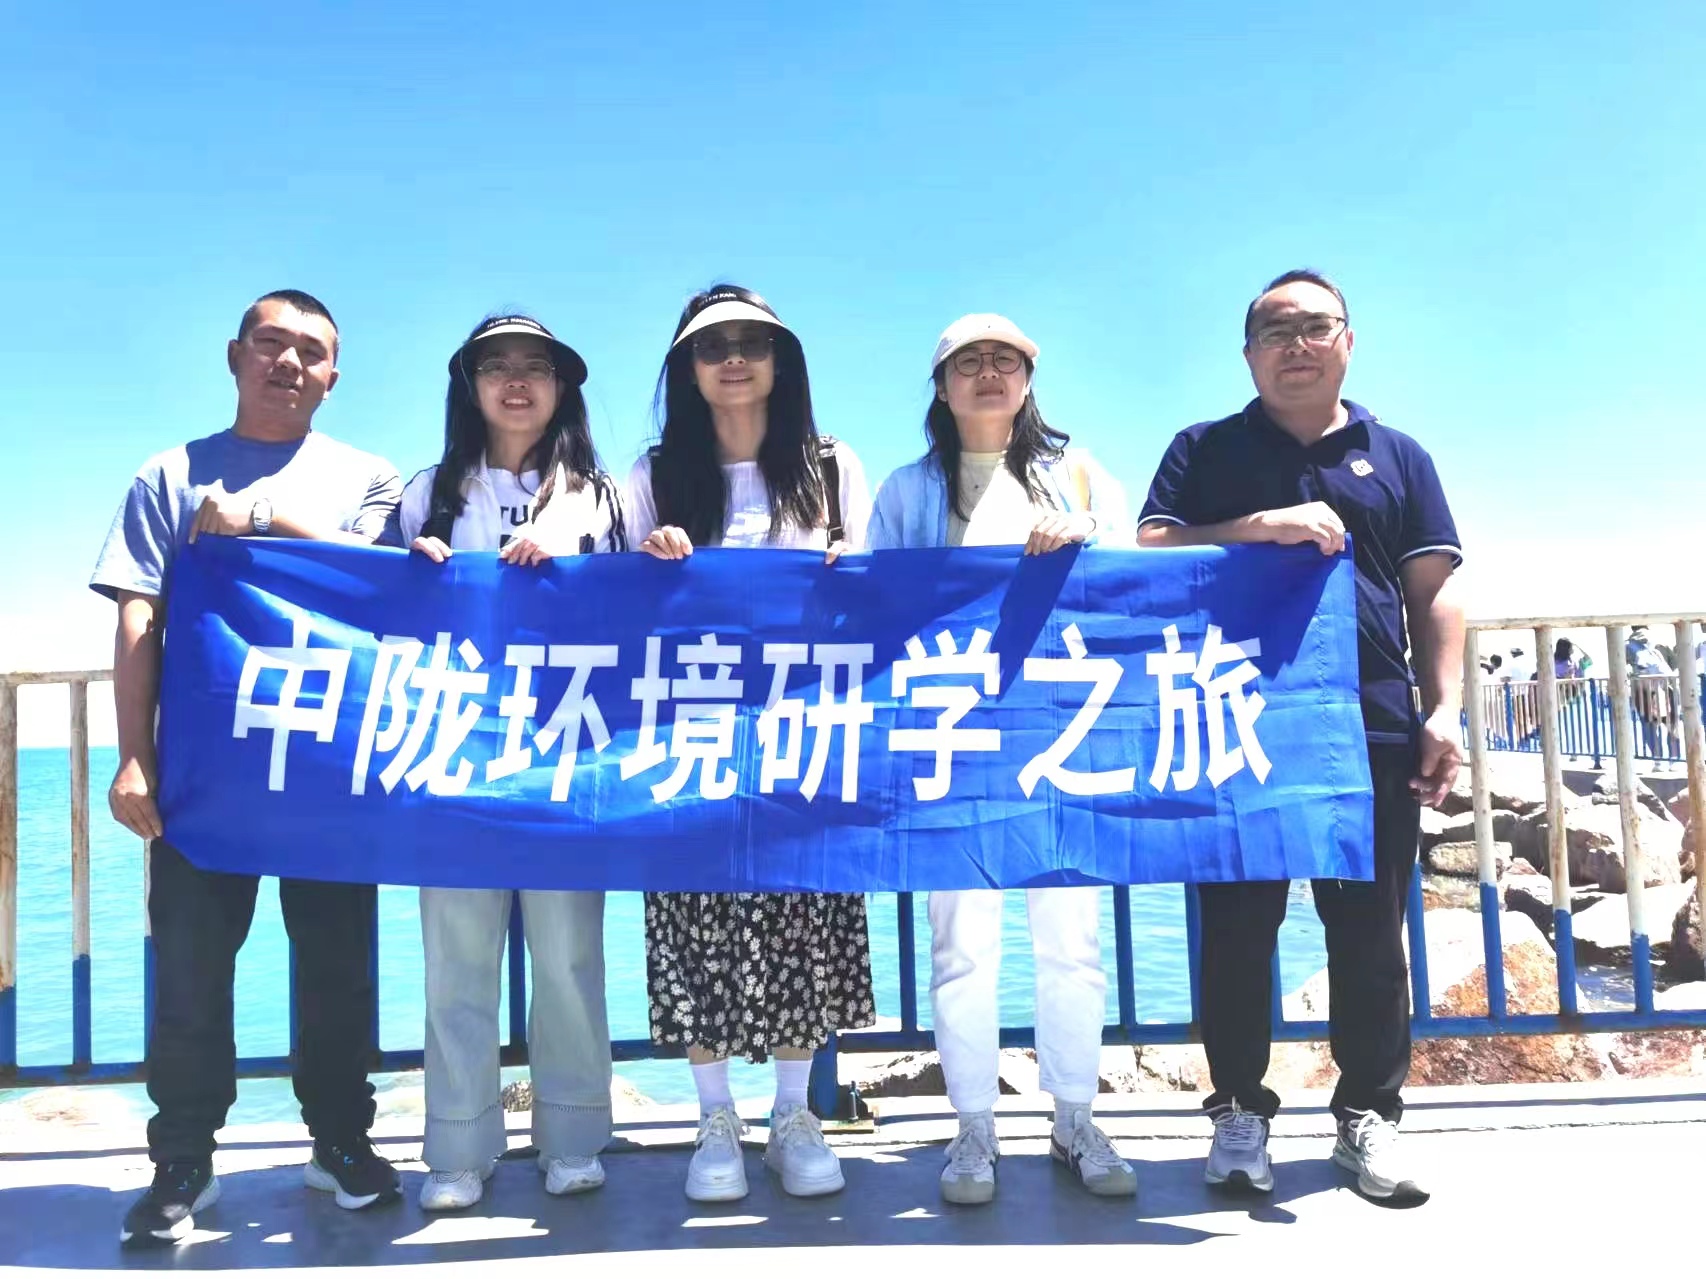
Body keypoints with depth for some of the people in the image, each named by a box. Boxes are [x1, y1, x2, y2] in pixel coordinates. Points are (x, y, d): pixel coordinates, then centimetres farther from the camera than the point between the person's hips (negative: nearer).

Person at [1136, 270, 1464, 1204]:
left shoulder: (1397, 456, 15)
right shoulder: (1205, 450, 11)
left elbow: (1433, 592, 10)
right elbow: (1152, 556, -2)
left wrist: (1443, 710, -1)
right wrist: (1260, 525, -16)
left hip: (1374, 729, 2)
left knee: (1370, 931, 6)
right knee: (1237, 927, 4)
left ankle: (1369, 1115, 19)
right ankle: (1240, 1112, 17)